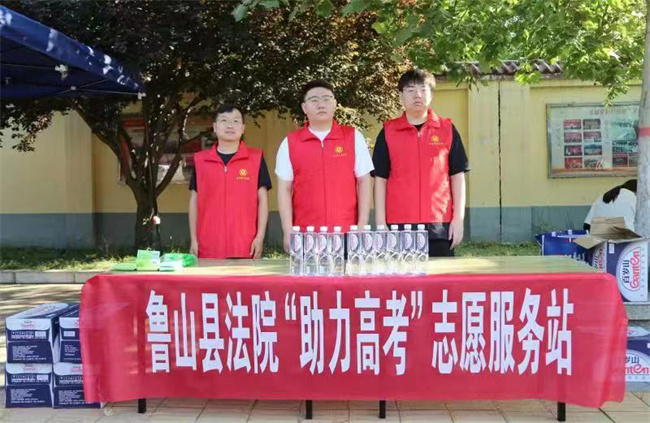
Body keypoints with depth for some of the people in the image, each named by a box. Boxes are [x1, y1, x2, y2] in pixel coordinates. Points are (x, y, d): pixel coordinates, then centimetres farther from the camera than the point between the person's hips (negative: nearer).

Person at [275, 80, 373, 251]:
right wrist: (288, 231, -3)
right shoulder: (290, 142, 4)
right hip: (305, 236, 0)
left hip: (347, 233, 0)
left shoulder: (354, 137, 4)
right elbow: (284, 189, 5)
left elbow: (364, 182, 4)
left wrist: (362, 225, -3)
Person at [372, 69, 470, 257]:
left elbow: (457, 176, 8)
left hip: (440, 226, 1)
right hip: (399, 226, 0)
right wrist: (380, 224, -1)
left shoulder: (447, 129, 6)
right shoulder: (388, 132, 5)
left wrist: (459, 218, 0)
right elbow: (380, 179, 5)